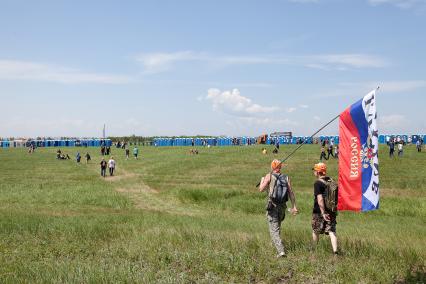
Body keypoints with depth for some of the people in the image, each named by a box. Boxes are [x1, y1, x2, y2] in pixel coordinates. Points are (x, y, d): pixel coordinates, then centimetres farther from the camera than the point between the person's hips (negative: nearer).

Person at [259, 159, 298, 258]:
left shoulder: (269, 176, -5)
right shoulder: (286, 178, 5)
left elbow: (261, 189, -9)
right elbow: (291, 192, -2)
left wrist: (262, 180, 11)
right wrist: (294, 206, -3)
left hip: (272, 206, -4)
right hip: (282, 207, 5)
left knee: (274, 230, -3)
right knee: (277, 226, 28)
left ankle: (281, 251, -15)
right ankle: (277, 242, 43)